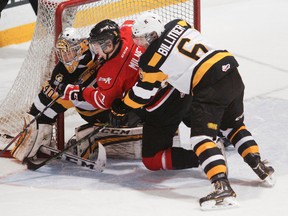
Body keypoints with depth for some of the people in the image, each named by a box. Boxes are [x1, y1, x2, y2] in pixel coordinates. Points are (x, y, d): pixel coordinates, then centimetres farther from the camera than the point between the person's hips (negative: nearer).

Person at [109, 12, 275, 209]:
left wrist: (120, 108, 26)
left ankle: (222, 186, -23)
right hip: (232, 74, 8)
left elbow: (143, 93, 11)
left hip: (209, 87, -8)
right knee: (234, 125, 27)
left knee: (202, 137, -7)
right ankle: (260, 166, 21)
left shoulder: (151, 60, -2)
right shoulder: (179, 25, 12)